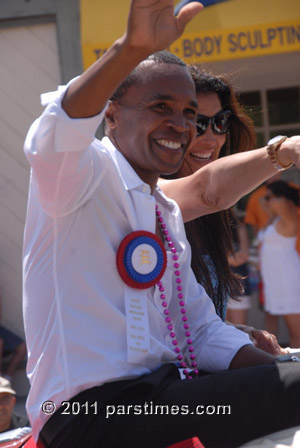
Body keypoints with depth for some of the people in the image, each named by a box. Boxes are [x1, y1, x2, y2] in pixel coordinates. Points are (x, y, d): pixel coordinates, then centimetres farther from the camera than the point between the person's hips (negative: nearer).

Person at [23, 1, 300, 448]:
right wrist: (132, 48, -41)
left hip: (164, 397, 8)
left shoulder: (168, 214, 22)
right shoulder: (88, 169, -2)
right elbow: (53, 141, -27)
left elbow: (201, 330, 19)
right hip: (89, 410, -8)